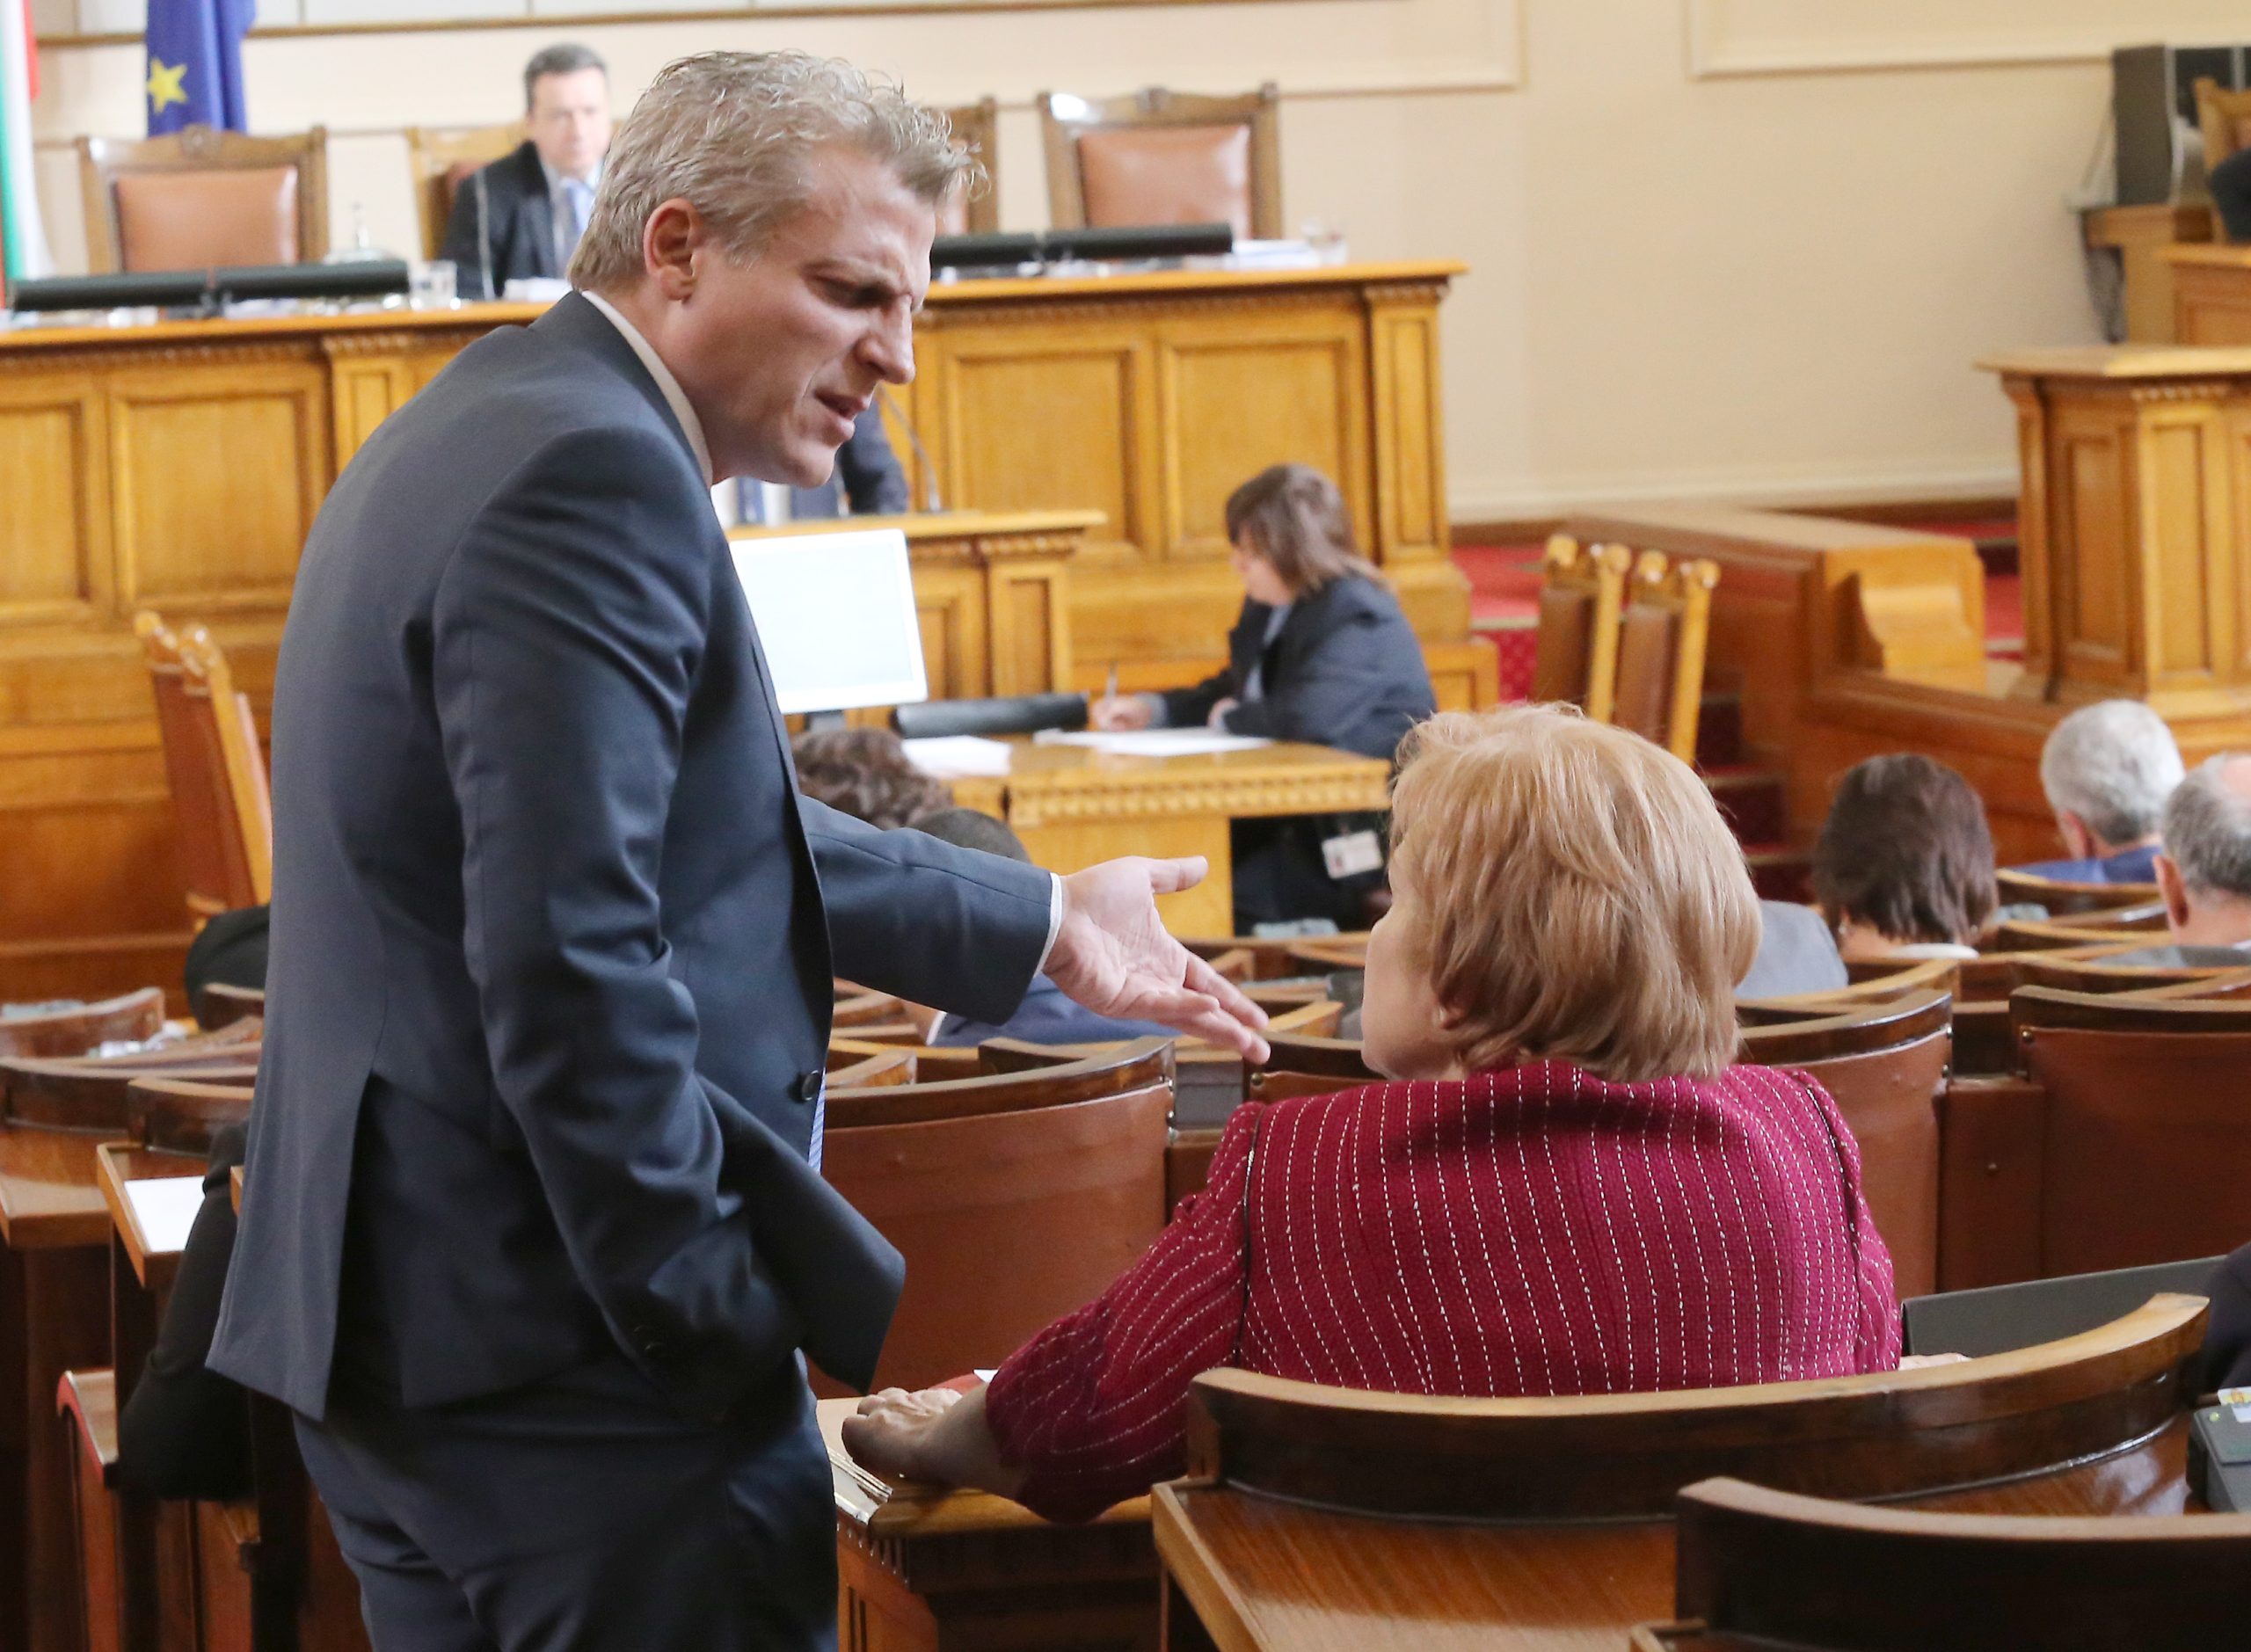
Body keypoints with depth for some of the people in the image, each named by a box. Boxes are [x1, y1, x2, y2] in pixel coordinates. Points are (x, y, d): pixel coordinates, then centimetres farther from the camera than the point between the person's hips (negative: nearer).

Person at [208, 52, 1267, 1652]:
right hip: (553, 1358, -11)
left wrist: (1040, 924, 25)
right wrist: (733, 1327, -18)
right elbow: (572, 965, -25)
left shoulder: (490, 430, 15)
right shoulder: (593, 475, -18)